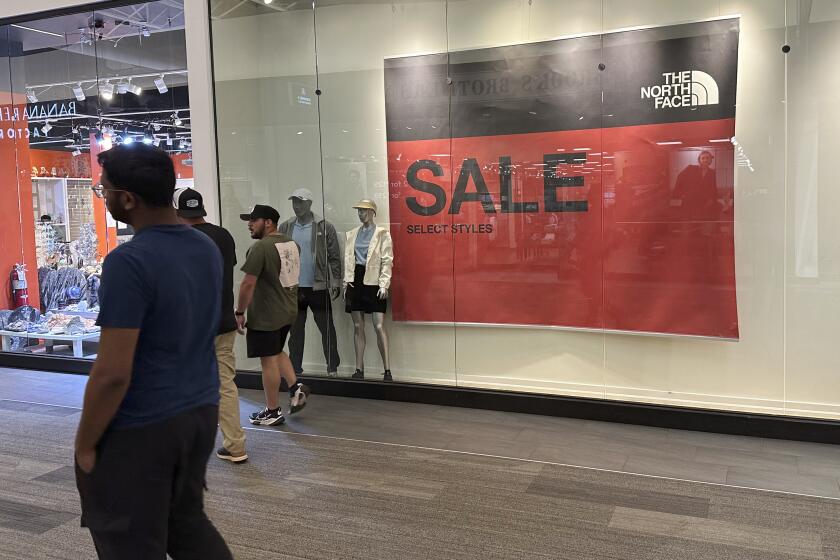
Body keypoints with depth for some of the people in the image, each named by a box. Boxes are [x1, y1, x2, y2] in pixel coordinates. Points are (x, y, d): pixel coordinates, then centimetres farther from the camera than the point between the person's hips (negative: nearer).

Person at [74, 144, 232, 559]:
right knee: (188, 522, 23)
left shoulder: (129, 262, -22)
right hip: (202, 411, 8)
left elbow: (113, 374, -22)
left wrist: (84, 444, -10)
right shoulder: (207, 249, 3)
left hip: (139, 429, -7)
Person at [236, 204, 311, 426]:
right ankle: (295, 387, 12)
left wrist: (240, 312, -11)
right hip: (289, 311, 9)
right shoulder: (292, 243, 9)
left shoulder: (260, 247, -18)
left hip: (265, 315, -8)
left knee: (268, 360, 1)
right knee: (277, 352, 25)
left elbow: (248, 284, -20)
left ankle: (272, 412, 10)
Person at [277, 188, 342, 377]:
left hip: (318, 287, -3)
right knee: (295, 329, 11)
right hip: (293, 287, 3)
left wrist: (336, 282, -7)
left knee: (327, 328, 3)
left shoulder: (324, 227, -4)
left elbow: (334, 257, -4)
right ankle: (295, 368, 19)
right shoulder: (285, 228, 5)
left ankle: (333, 367, 12)